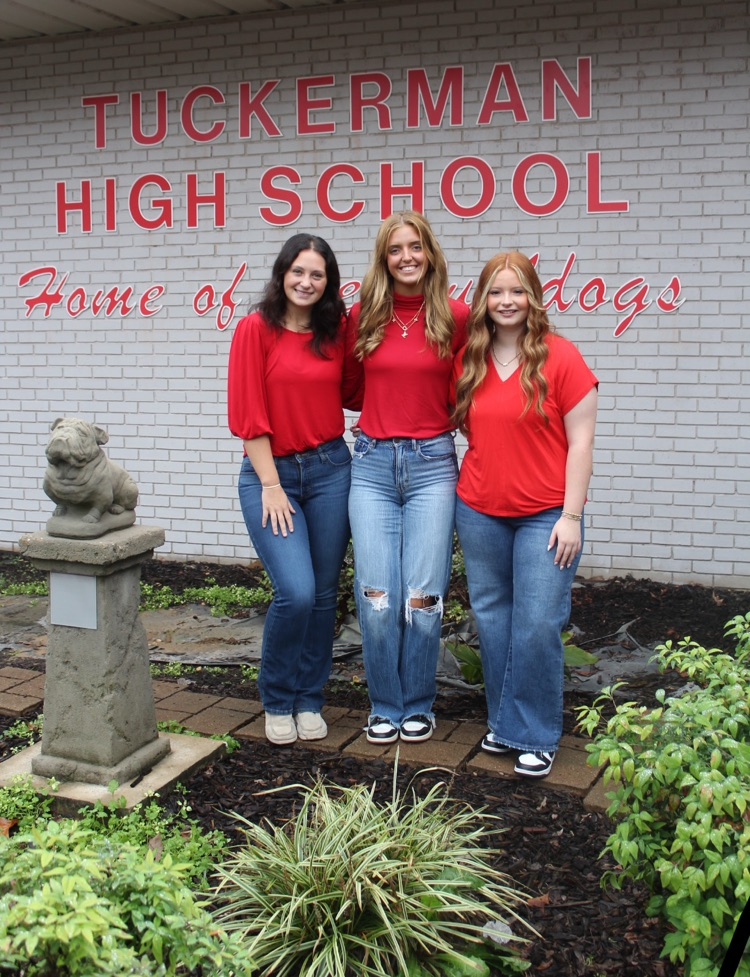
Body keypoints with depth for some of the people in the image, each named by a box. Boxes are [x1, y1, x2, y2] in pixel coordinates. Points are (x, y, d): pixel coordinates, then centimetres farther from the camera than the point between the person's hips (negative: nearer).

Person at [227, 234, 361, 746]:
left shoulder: (338, 330, 6)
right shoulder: (256, 329, -5)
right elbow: (248, 414, -8)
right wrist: (271, 485, -10)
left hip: (330, 468, 4)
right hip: (269, 471, -4)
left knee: (323, 594, 7)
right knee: (296, 593, -14)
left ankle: (309, 701, 25)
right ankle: (277, 701, 10)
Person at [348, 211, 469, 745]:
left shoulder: (456, 317, -1)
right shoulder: (363, 316, 5)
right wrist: (382, 413, 10)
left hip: (432, 464, -1)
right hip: (372, 464, 2)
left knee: (423, 597, -2)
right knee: (377, 596, -1)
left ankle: (418, 706, 18)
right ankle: (385, 706, 18)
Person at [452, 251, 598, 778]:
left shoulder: (560, 357, -7)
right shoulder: (468, 361, 6)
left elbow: (580, 442, -8)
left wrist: (571, 516, -11)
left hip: (545, 515, -4)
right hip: (480, 513, 4)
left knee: (538, 625, -6)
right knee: (492, 619, 11)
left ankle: (536, 736, 9)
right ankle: (503, 721, 26)